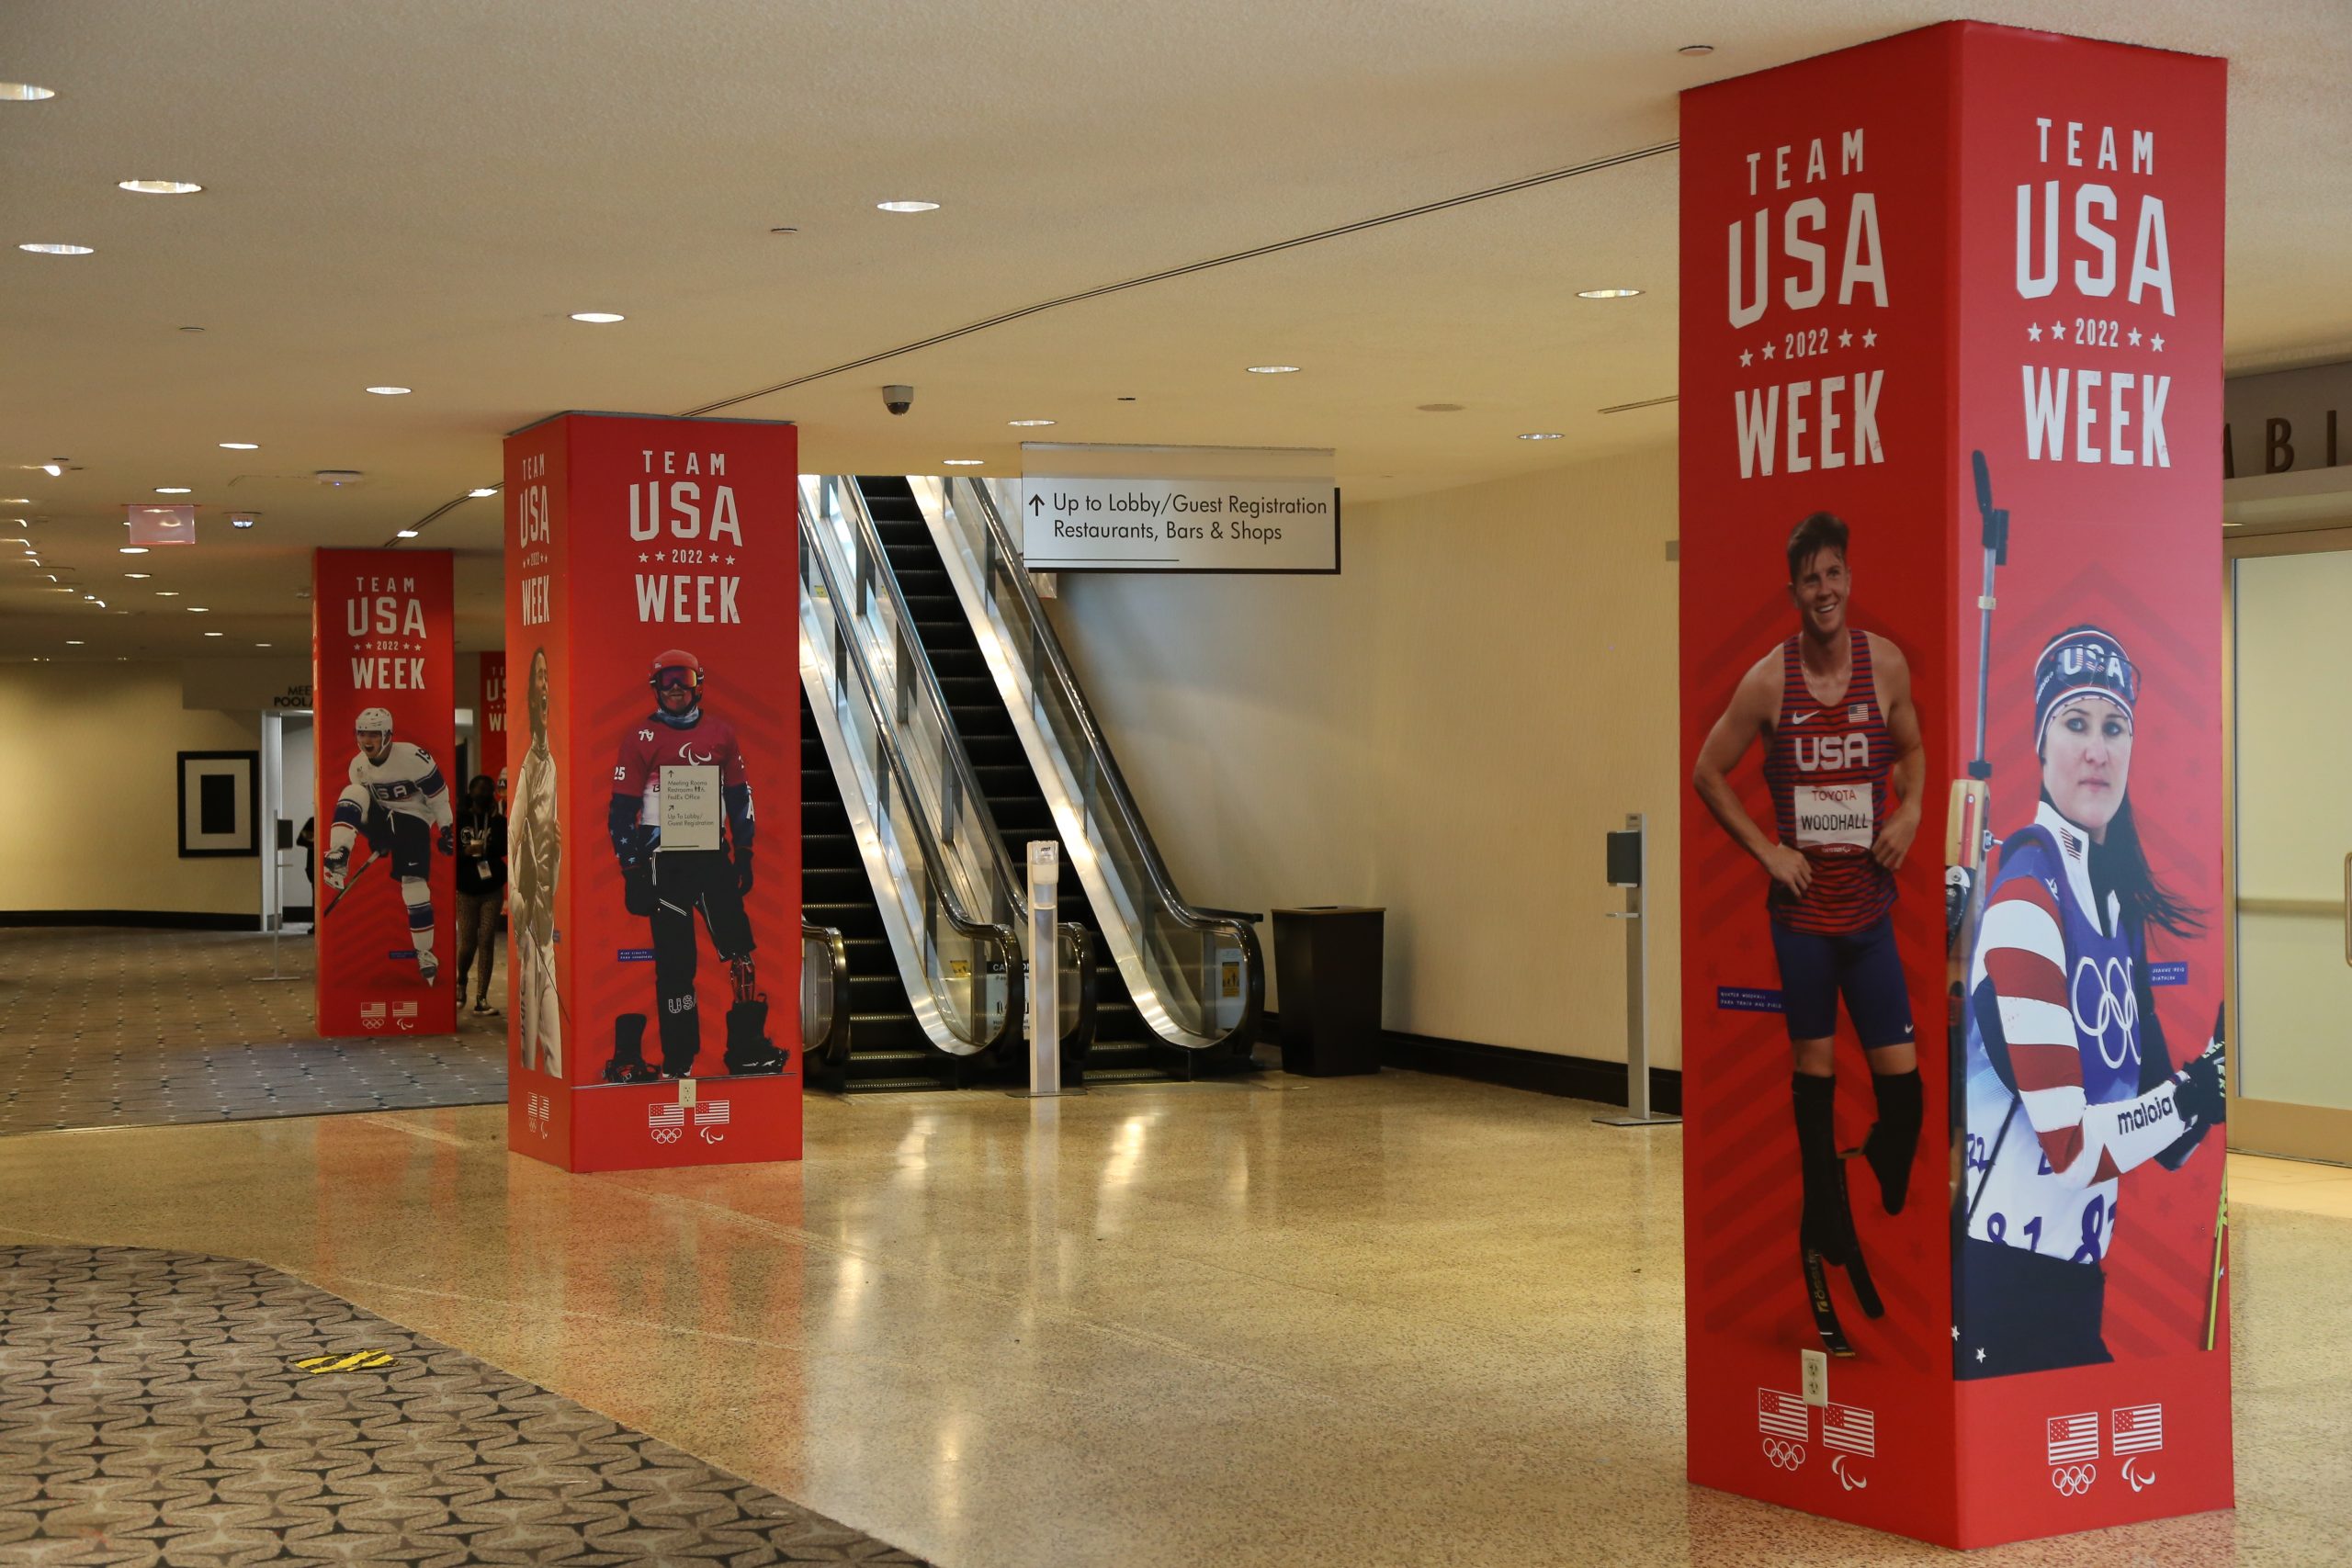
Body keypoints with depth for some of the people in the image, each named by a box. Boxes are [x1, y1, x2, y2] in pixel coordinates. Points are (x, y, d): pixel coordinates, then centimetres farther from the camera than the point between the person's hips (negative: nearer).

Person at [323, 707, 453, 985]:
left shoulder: (413, 757, -21)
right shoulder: (358, 766, -5)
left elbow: (438, 794, -14)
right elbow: (360, 802, 10)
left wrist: (446, 830, -11)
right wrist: (374, 836, 7)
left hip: (413, 821, -4)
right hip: (381, 817, 4)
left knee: (414, 885, -13)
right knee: (352, 793, -24)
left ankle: (425, 953, 0)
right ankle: (338, 860, -33)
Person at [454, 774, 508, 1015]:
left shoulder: (498, 821, 3)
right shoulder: (460, 821, 1)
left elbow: (503, 847, -13)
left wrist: (496, 817, -17)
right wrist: (465, 852, -18)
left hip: (492, 890, 1)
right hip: (466, 891, -1)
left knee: (487, 943, -3)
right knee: (467, 943, -1)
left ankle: (481, 999, 1)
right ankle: (461, 980, 31)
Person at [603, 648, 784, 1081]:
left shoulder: (720, 733, 9)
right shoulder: (641, 737, -2)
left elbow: (739, 796, 16)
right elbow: (622, 807, -2)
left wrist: (744, 853, 12)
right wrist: (631, 868, -6)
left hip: (713, 856, 4)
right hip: (664, 861, -3)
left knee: (740, 948, 1)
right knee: (674, 960, -1)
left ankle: (747, 1048, 8)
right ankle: (677, 1058, 7)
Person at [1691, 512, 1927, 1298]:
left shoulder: (1887, 663, 0)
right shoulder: (1768, 679, -6)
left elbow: (1912, 749, 17)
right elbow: (1707, 773, 3)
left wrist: (1911, 810, -2)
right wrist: (1767, 850, -3)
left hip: (1870, 902, 1)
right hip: (1801, 903, -1)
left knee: (1902, 1079, -3)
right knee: (1812, 1070, 7)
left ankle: (1888, 1218, 22)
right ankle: (1826, 1229, 21)